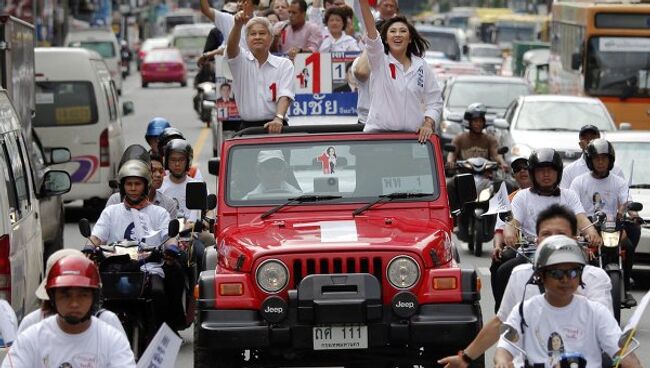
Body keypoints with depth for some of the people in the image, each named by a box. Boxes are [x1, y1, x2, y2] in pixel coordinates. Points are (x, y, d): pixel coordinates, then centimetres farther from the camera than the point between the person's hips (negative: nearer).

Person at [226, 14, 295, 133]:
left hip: (275, 127, 0)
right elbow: (231, 47, -15)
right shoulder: (241, 61, 7)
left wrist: (278, 118, -27)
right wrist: (238, 25, -36)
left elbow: (284, 96, -7)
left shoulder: (284, 64, 5)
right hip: (247, 127, 0)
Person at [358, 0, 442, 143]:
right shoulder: (379, 61, 3)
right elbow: (371, 34, -14)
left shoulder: (421, 66, 10)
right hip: (378, 132, -2)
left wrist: (428, 124, -5)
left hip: (413, 135, 2)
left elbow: (434, 101, 12)